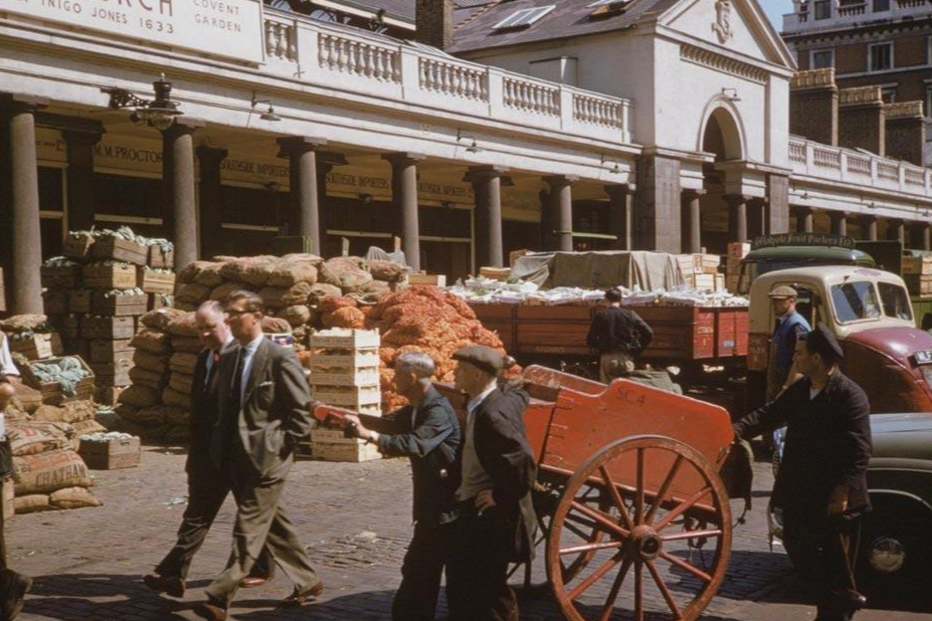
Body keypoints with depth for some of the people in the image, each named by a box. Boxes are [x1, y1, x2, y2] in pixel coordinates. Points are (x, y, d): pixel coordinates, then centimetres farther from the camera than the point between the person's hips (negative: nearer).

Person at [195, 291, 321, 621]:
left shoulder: (281, 358, -10)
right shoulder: (228, 359, 11)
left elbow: (301, 412, -9)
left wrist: (279, 446, -12)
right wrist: (223, 447, 11)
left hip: (266, 458, -8)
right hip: (238, 458, 8)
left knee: (248, 528, -7)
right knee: (273, 523, 15)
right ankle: (307, 582, 28)